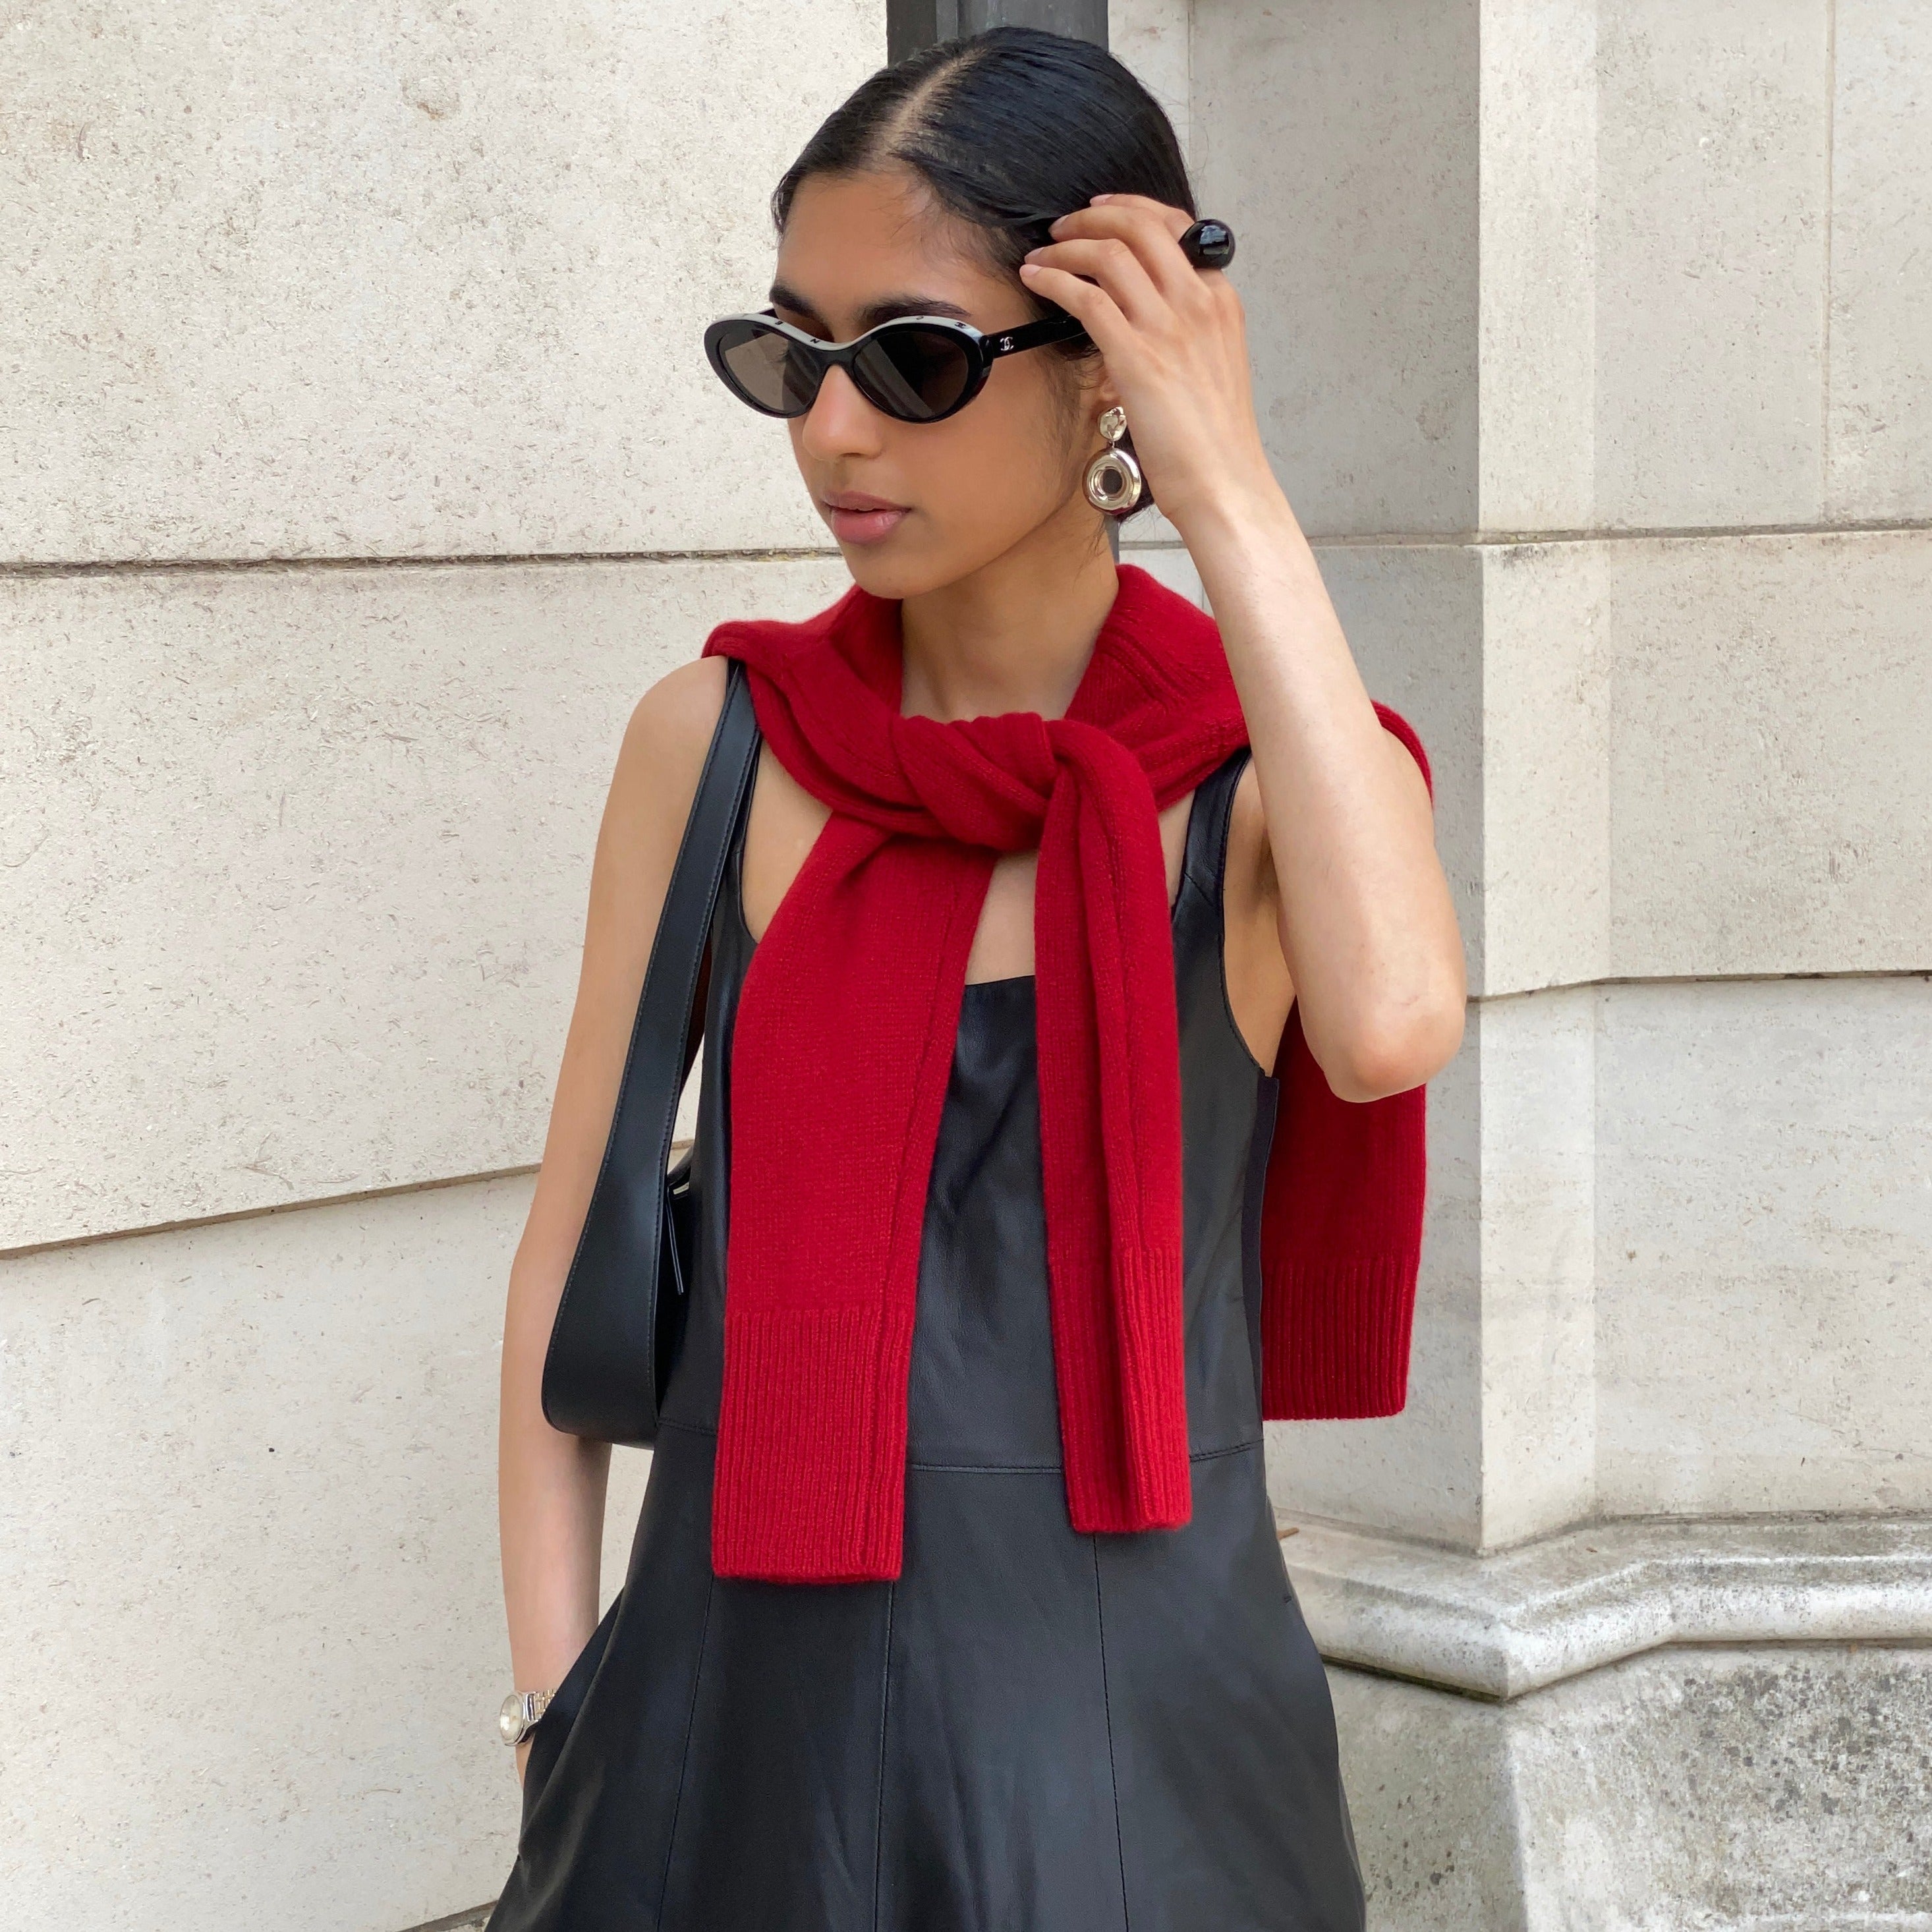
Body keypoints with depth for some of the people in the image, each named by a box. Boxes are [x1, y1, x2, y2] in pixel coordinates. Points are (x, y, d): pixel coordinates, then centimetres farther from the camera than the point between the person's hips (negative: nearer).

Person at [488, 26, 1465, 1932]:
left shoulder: (1263, 769, -6)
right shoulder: (718, 740, -2)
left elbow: (1388, 1028, -29)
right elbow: (572, 1255, 3)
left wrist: (1228, 494, -24)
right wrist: (559, 1727, 1)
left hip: (1130, 1718, -1)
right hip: (744, 1693, 1)